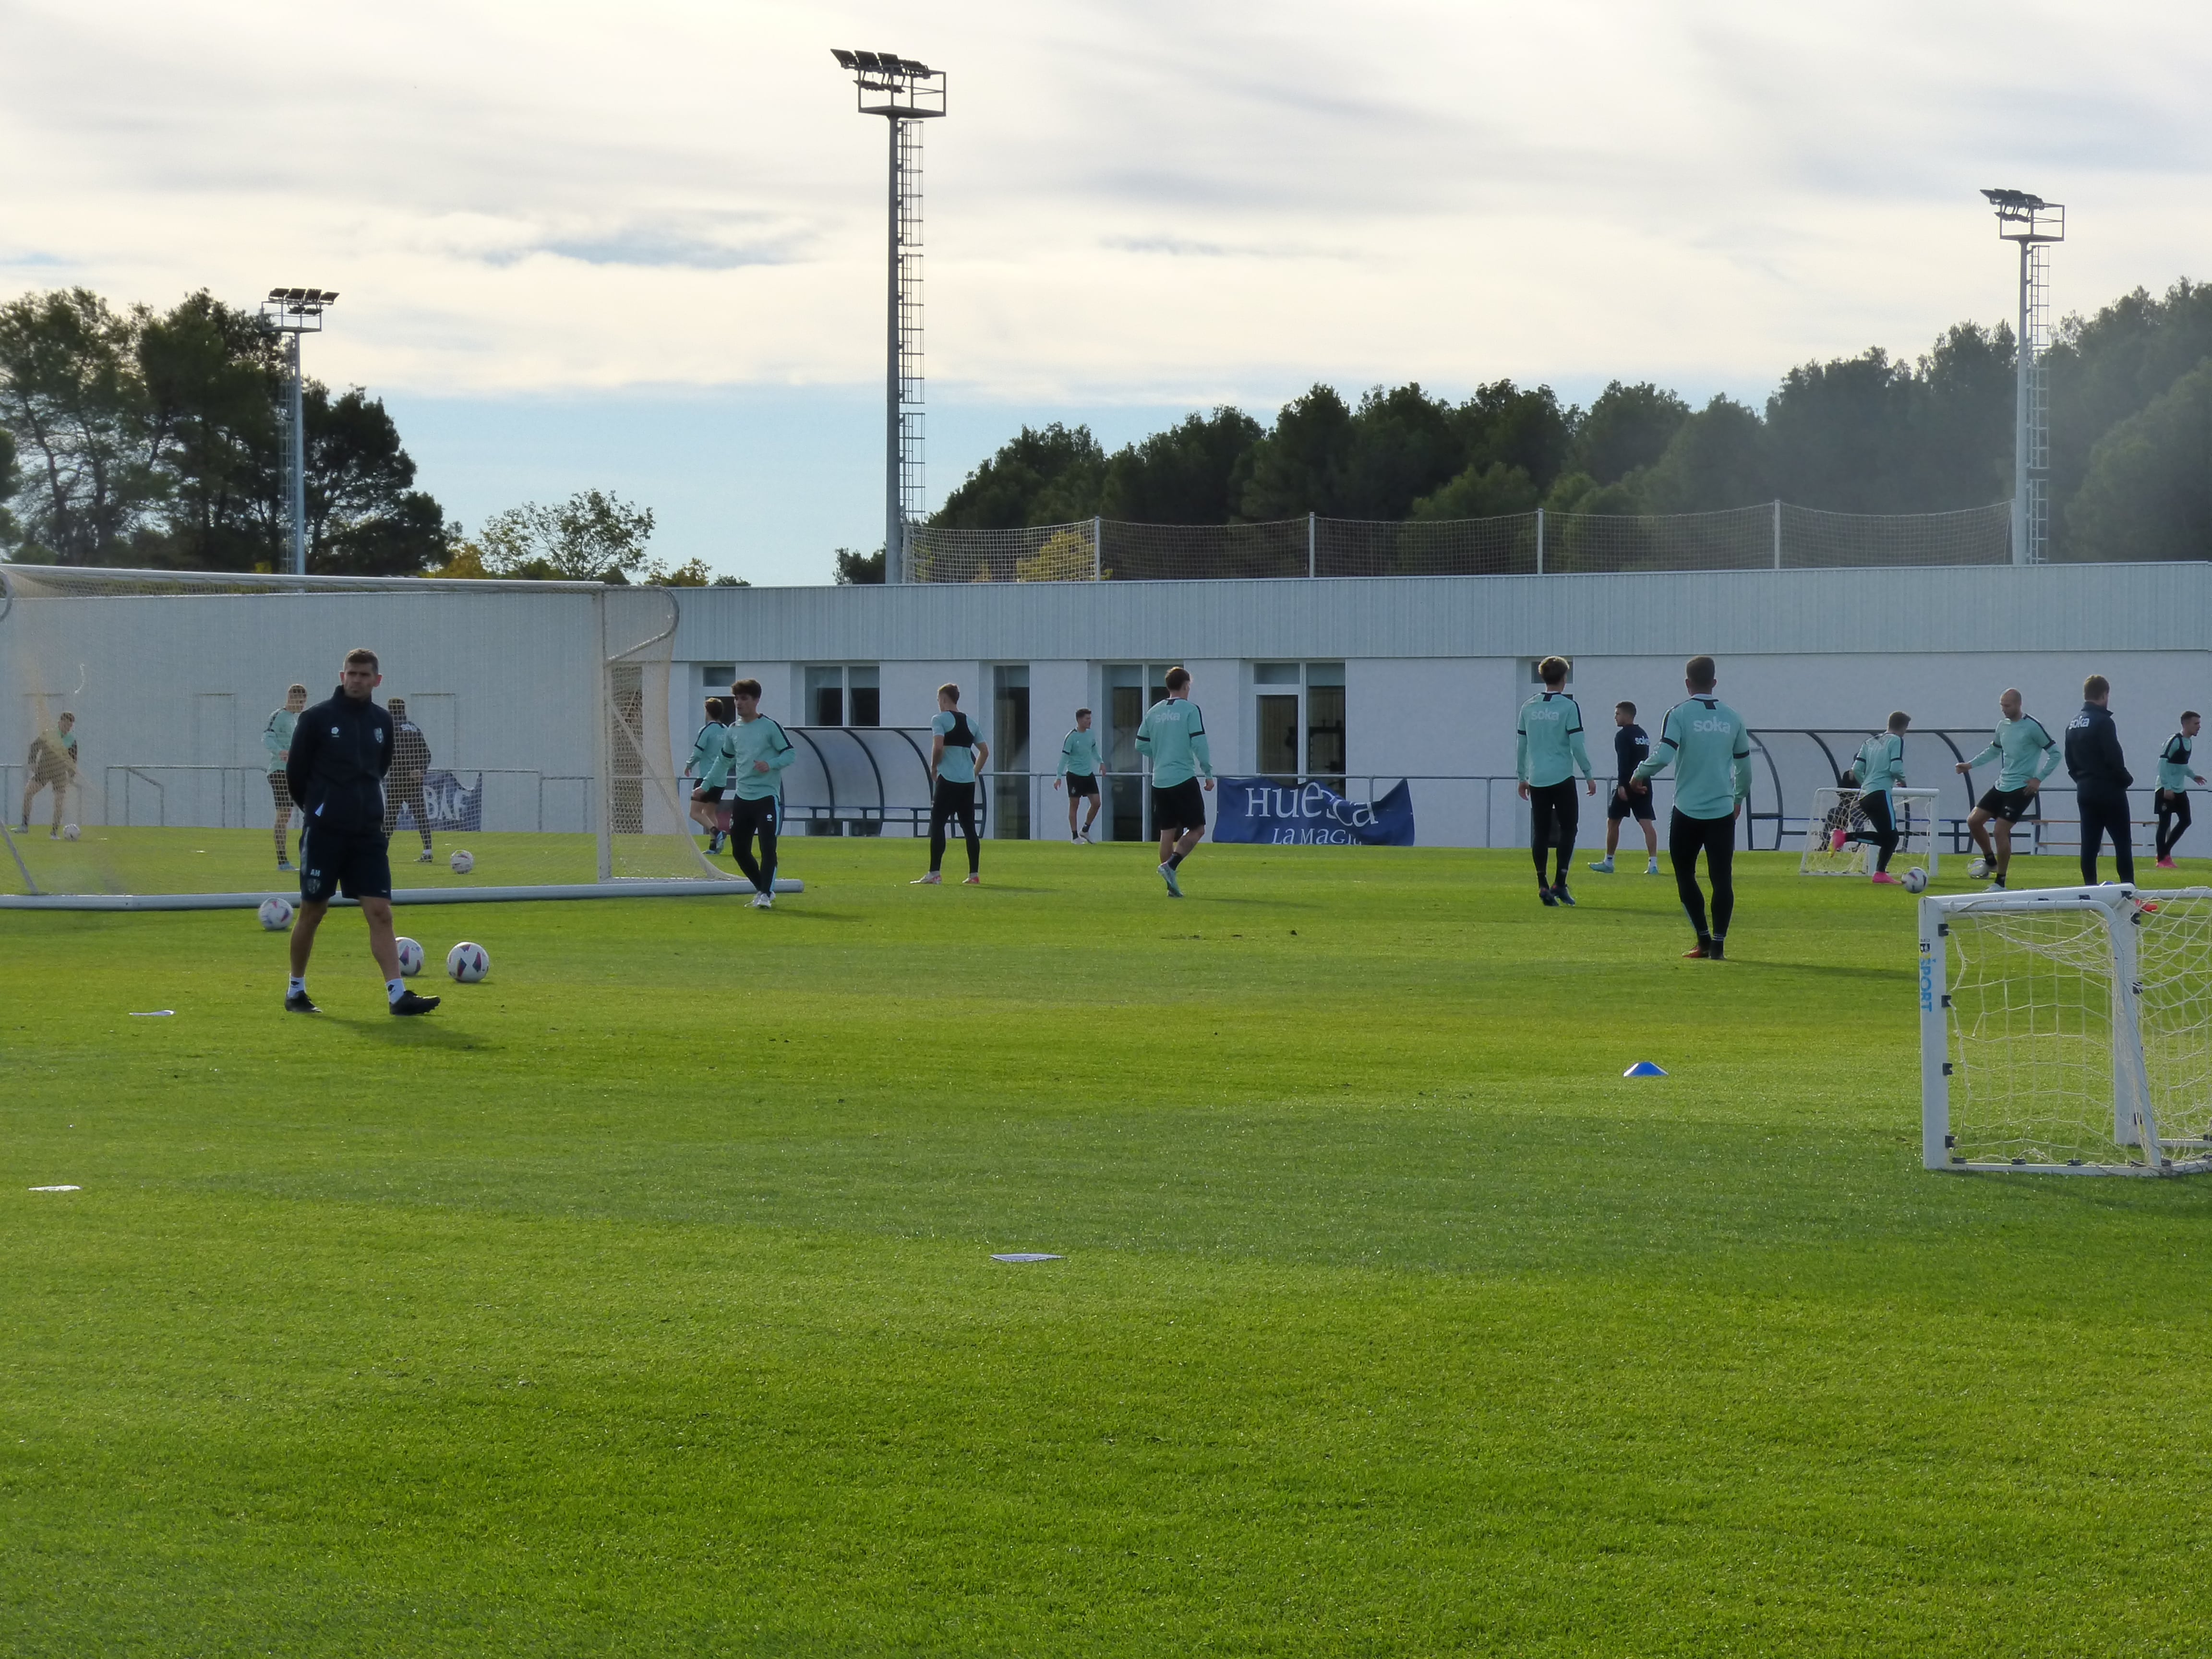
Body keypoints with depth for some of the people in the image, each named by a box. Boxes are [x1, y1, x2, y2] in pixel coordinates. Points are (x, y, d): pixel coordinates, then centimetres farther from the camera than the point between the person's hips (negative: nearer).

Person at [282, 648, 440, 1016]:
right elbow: (296, 772, 1)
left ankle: (398, 994, -12)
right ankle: (296, 991, 19)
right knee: (313, 912, 4)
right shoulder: (317, 718, -6)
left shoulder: (381, 722, 8)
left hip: (368, 833, 3)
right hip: (324, 833, -3)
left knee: (380, 913, -6)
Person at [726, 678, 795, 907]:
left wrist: (770, 764, -24)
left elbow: (791, 753, -7)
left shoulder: (770, 727, -6)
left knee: (768, 847, -14)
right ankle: (763, 889, 24)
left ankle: (766, 894, -11)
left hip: (767, 796, -6)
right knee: (739, 851, 8)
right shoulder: (734, 731, 11)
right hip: (742, 798, 6)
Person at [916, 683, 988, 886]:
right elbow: (985, 751, 18)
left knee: (937, 824, -5)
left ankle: (935, 874, -11)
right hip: (968, 782, 6)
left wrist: (934, 768, -3)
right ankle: (974, 875, 8)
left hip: (948, 779, -6)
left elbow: (938, 746, -18)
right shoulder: (969, 722, 16)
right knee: (969, 827, 9)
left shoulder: (940, 720, -4)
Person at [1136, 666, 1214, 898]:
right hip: (1184, 779, -6)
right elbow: (1200, 744, -11)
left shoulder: (1153, 712, 9)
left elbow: (1141, 746, 12)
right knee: (1197, 829, 3)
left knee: (1167, 833, 8)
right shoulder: (1190, 710, -6)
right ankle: (1171, 866, -17)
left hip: (1159, 781, 6)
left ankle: (1172, 886, 6)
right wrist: (1209, 774, -3)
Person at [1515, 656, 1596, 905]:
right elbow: (1577, 745, -8)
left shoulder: (1528, 707, 7)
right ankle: (1559, 883, -5)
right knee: (1568, 828, 4)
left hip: (1537, 779, 4)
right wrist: (1589, 776, 1)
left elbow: (1520, 744, 12)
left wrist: (1522, 777, 21)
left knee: (1540, 832, 7)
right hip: (1562, 778, -4)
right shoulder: (1569, 707, -6)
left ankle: (1543, 885, 2)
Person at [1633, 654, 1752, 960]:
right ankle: (1718, 944, -4)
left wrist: (1640, 775, 2)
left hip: (1688, 810, -2)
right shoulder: (1732, 717, 7)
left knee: (1685, 875, 12)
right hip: (1723, 810, 2)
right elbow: (1744, 763, 14)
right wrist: (1739, 796, 30)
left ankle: (1704, 940, 8)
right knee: (1722, 879, 2)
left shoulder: (1679, 714, -6)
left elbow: (1663, 755, -17)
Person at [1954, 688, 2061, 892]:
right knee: (1974, 821, 4)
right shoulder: (2003, 726, 9)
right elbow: (1994, 751, 26)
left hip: (2021, 789, -8)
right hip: (2001, 785, 8)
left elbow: (2055, 754, -10)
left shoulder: (2032, 727, -13)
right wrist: (1970, 765, 15)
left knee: (2001, 830, -12)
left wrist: (2038, 779, -15)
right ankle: (1991, 862, 25)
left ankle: (2000, 883, -1)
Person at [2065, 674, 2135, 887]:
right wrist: (2126, 780, -3)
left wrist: (2082, 780, 18)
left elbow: (2070, 762, 15)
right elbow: (2114, 758, -17)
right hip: (2109, 791, -7)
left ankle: (2090, 887, 4)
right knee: (2123, 842, -4)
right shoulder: (2103, 722, -13)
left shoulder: (2073, 724, 11)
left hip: (2085, 791, 7)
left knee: (2089, 844, 6)